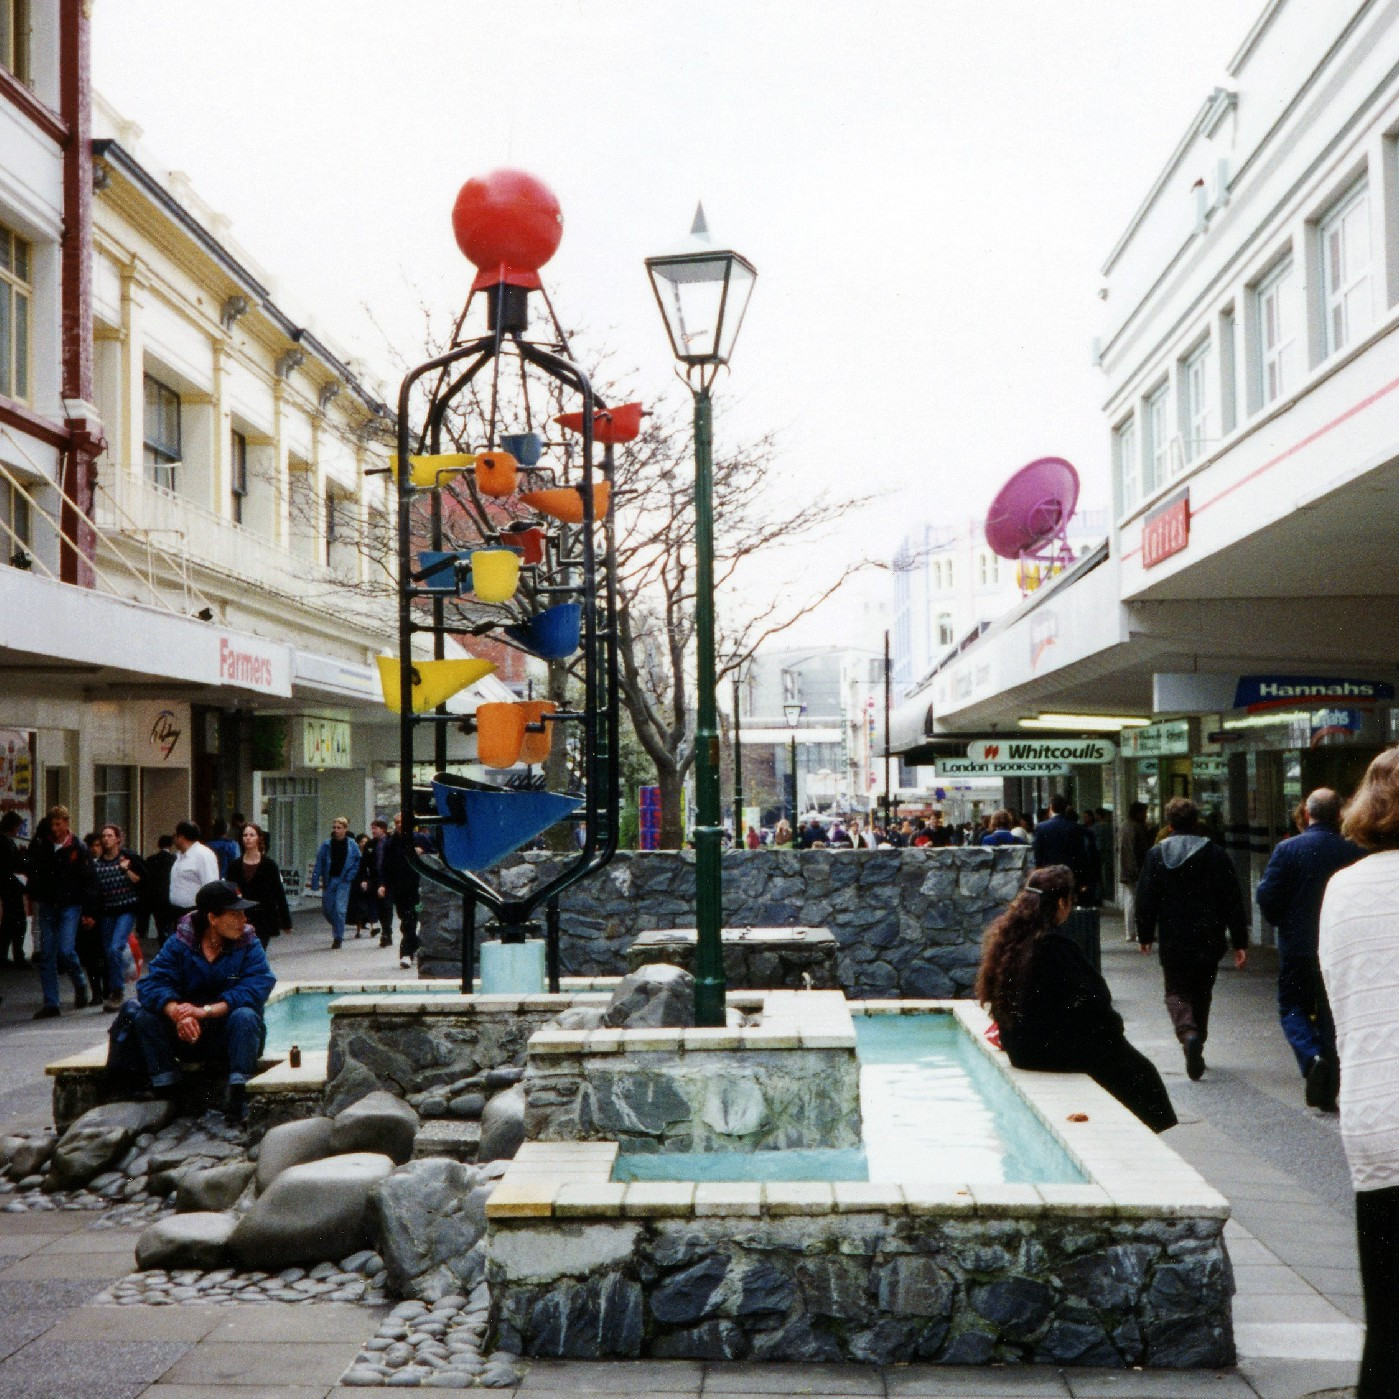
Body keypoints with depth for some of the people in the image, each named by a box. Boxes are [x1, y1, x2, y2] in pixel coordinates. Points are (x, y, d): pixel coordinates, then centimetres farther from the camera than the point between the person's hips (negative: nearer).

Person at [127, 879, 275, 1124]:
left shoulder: (248, 944, -9)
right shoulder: (180, 944, -7)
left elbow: (259, 985, -24)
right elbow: (151, 983, -18)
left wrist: (207, 1010, -32)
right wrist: (177, 1012, -39)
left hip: (228, 1038, -2)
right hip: (186, 1037, 2)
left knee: (245, 1016, -33)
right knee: (144, 1015, -19)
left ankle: (237, 1095, -27)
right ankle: (166, 1093, -17)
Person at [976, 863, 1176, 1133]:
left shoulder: (1003, 937, 1)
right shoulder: (1055, 946, -24)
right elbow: (1093, 998, -21)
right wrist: (1114, 1024, 0)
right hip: (1054, 1050, -9)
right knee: (1139, 1072, 10)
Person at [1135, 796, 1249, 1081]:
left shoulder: (1156, 854, -3)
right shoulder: (1216, 854, -1)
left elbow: (1146, 898, -1)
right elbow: (1233, 901, -2)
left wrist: (1145, 935, 11)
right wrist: (1240, 942, 2)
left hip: (1173, 942, -2)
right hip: (1209, 940, 2)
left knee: (1177, 992, 6)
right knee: (1201, 993, 17)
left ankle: (1188, 1033, -22)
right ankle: (1197, 1046, 23)